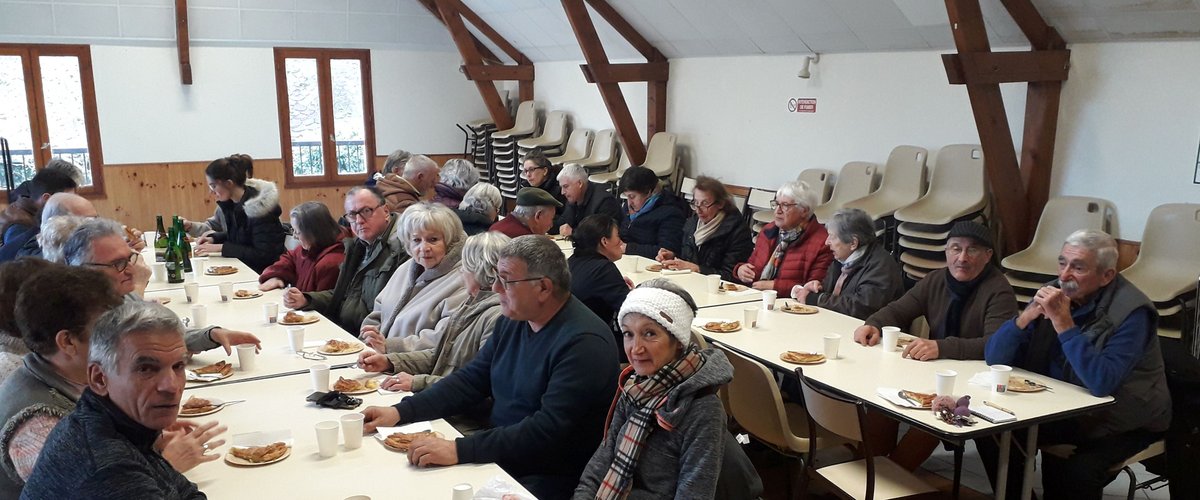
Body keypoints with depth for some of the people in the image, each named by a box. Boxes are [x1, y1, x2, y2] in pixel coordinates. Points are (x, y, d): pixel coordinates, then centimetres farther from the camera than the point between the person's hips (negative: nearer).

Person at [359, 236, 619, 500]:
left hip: (546, 478, -8)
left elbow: (548, 430, -27)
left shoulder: (584, 343, -22)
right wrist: (400, 412, -1)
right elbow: (470, 380, 11)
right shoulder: (512, 322, 7)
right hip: (499, 453, 8)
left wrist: (460, 450, -30)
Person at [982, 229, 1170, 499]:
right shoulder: (1053, 295, -4)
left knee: (1073, 472, -32)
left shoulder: (1130, 312, -20)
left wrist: (1063, 323, -33)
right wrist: (1028, 315, -23)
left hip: (1124, 422, -6)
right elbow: (994, 358, -7)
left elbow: (1101, 384, -33)